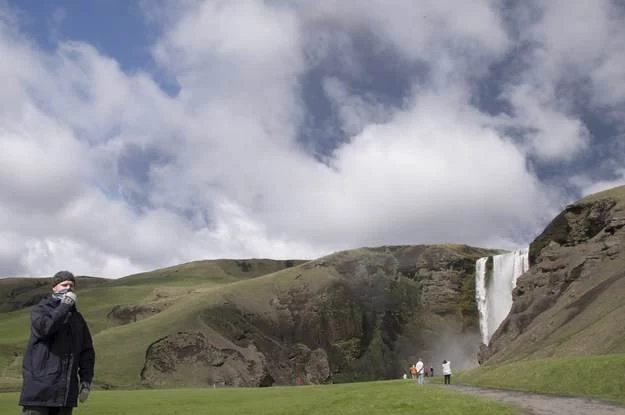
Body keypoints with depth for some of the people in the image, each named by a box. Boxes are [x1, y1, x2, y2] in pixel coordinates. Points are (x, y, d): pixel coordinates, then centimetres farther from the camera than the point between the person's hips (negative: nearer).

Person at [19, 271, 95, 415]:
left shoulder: (77, 318, 17)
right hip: (39, 387, -4)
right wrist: (66, 304, -11)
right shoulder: (40, 309, 4)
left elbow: (87, 352, 17)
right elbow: (45, 327, -20)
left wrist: (86, 381, 8)